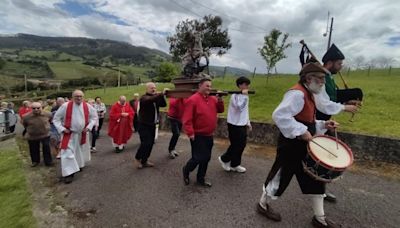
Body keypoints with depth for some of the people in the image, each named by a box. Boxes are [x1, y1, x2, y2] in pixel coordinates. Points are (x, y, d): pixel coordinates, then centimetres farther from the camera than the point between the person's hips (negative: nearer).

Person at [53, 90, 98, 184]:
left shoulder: (87, 107, -6)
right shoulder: (65, 106, -15)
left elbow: (94, 117, 6)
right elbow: (56, 118, -6)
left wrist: (89, 127, -5)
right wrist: (62, 129, -14)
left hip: (82, 134, 4)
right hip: (69, 134, -3)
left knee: (81, 151, 20)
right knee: (68, 153, -7)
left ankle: (79, 165, 44)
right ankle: (69, 173, 1)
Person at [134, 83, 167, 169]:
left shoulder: (156, 97, 12)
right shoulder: (144, 98, -10)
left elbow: (163, 104, 1)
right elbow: (151, 100, -33)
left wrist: (162, 96, -13)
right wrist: (162, 94, -38)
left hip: (152, 125, 7)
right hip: (144, 125, -7)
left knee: (150, 143, 8)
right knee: (146, 143, -11)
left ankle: (144, 160, 22)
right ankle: (137, 158, 12)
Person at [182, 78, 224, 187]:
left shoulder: (212, 99, 7)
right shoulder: (193, 100, -15)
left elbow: (220, 110, 12)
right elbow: (187, 119, -19)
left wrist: (220, 100, -5)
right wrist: (190, 133, -23)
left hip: (209, 136, 7)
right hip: (198, 136, -7)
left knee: (206, 158, 14)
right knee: (199, 158, -4)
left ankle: (201, 179, 30)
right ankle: (186, 170, 25)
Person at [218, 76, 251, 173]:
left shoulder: (243, 95, 13)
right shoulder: (235, 96, -16)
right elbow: (240, 108, -31)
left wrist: (248, 122, 19)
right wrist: (245, 96, -25)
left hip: (242, 124, 9)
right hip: (235, 125, -9)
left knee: (241, 145, 12)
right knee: (236, 145, -1)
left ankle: (234, 165, 25)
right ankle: (224, 159, 22)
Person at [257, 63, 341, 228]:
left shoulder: (308, 95, 14)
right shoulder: (297, 93, -20)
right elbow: (279, 116, -33)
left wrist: (323, 125, 6)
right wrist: (302, 132, -29)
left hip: (304, 146, 10)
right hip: (291, 146, -10)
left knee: (315, 179, 17)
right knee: (281, 176, 6)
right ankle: (263, 205, 30)